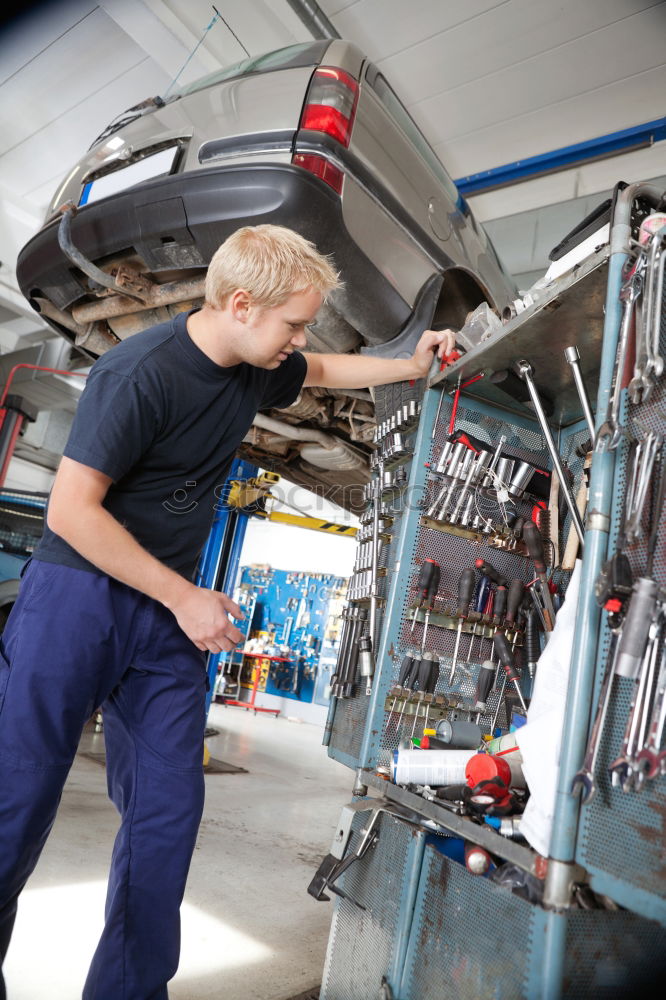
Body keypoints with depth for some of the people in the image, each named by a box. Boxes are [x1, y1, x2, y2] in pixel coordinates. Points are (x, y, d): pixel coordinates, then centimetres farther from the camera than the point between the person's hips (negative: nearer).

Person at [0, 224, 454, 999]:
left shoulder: (257, 368, 4)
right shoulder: (141, 371, -20)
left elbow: (326, 371, 27)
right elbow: (71, 509, -19)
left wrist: (411, 366, 18)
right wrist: (185, 597, -16)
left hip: (167, 613, 7)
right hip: (77, 596, -6)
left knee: (167, 811, 7)